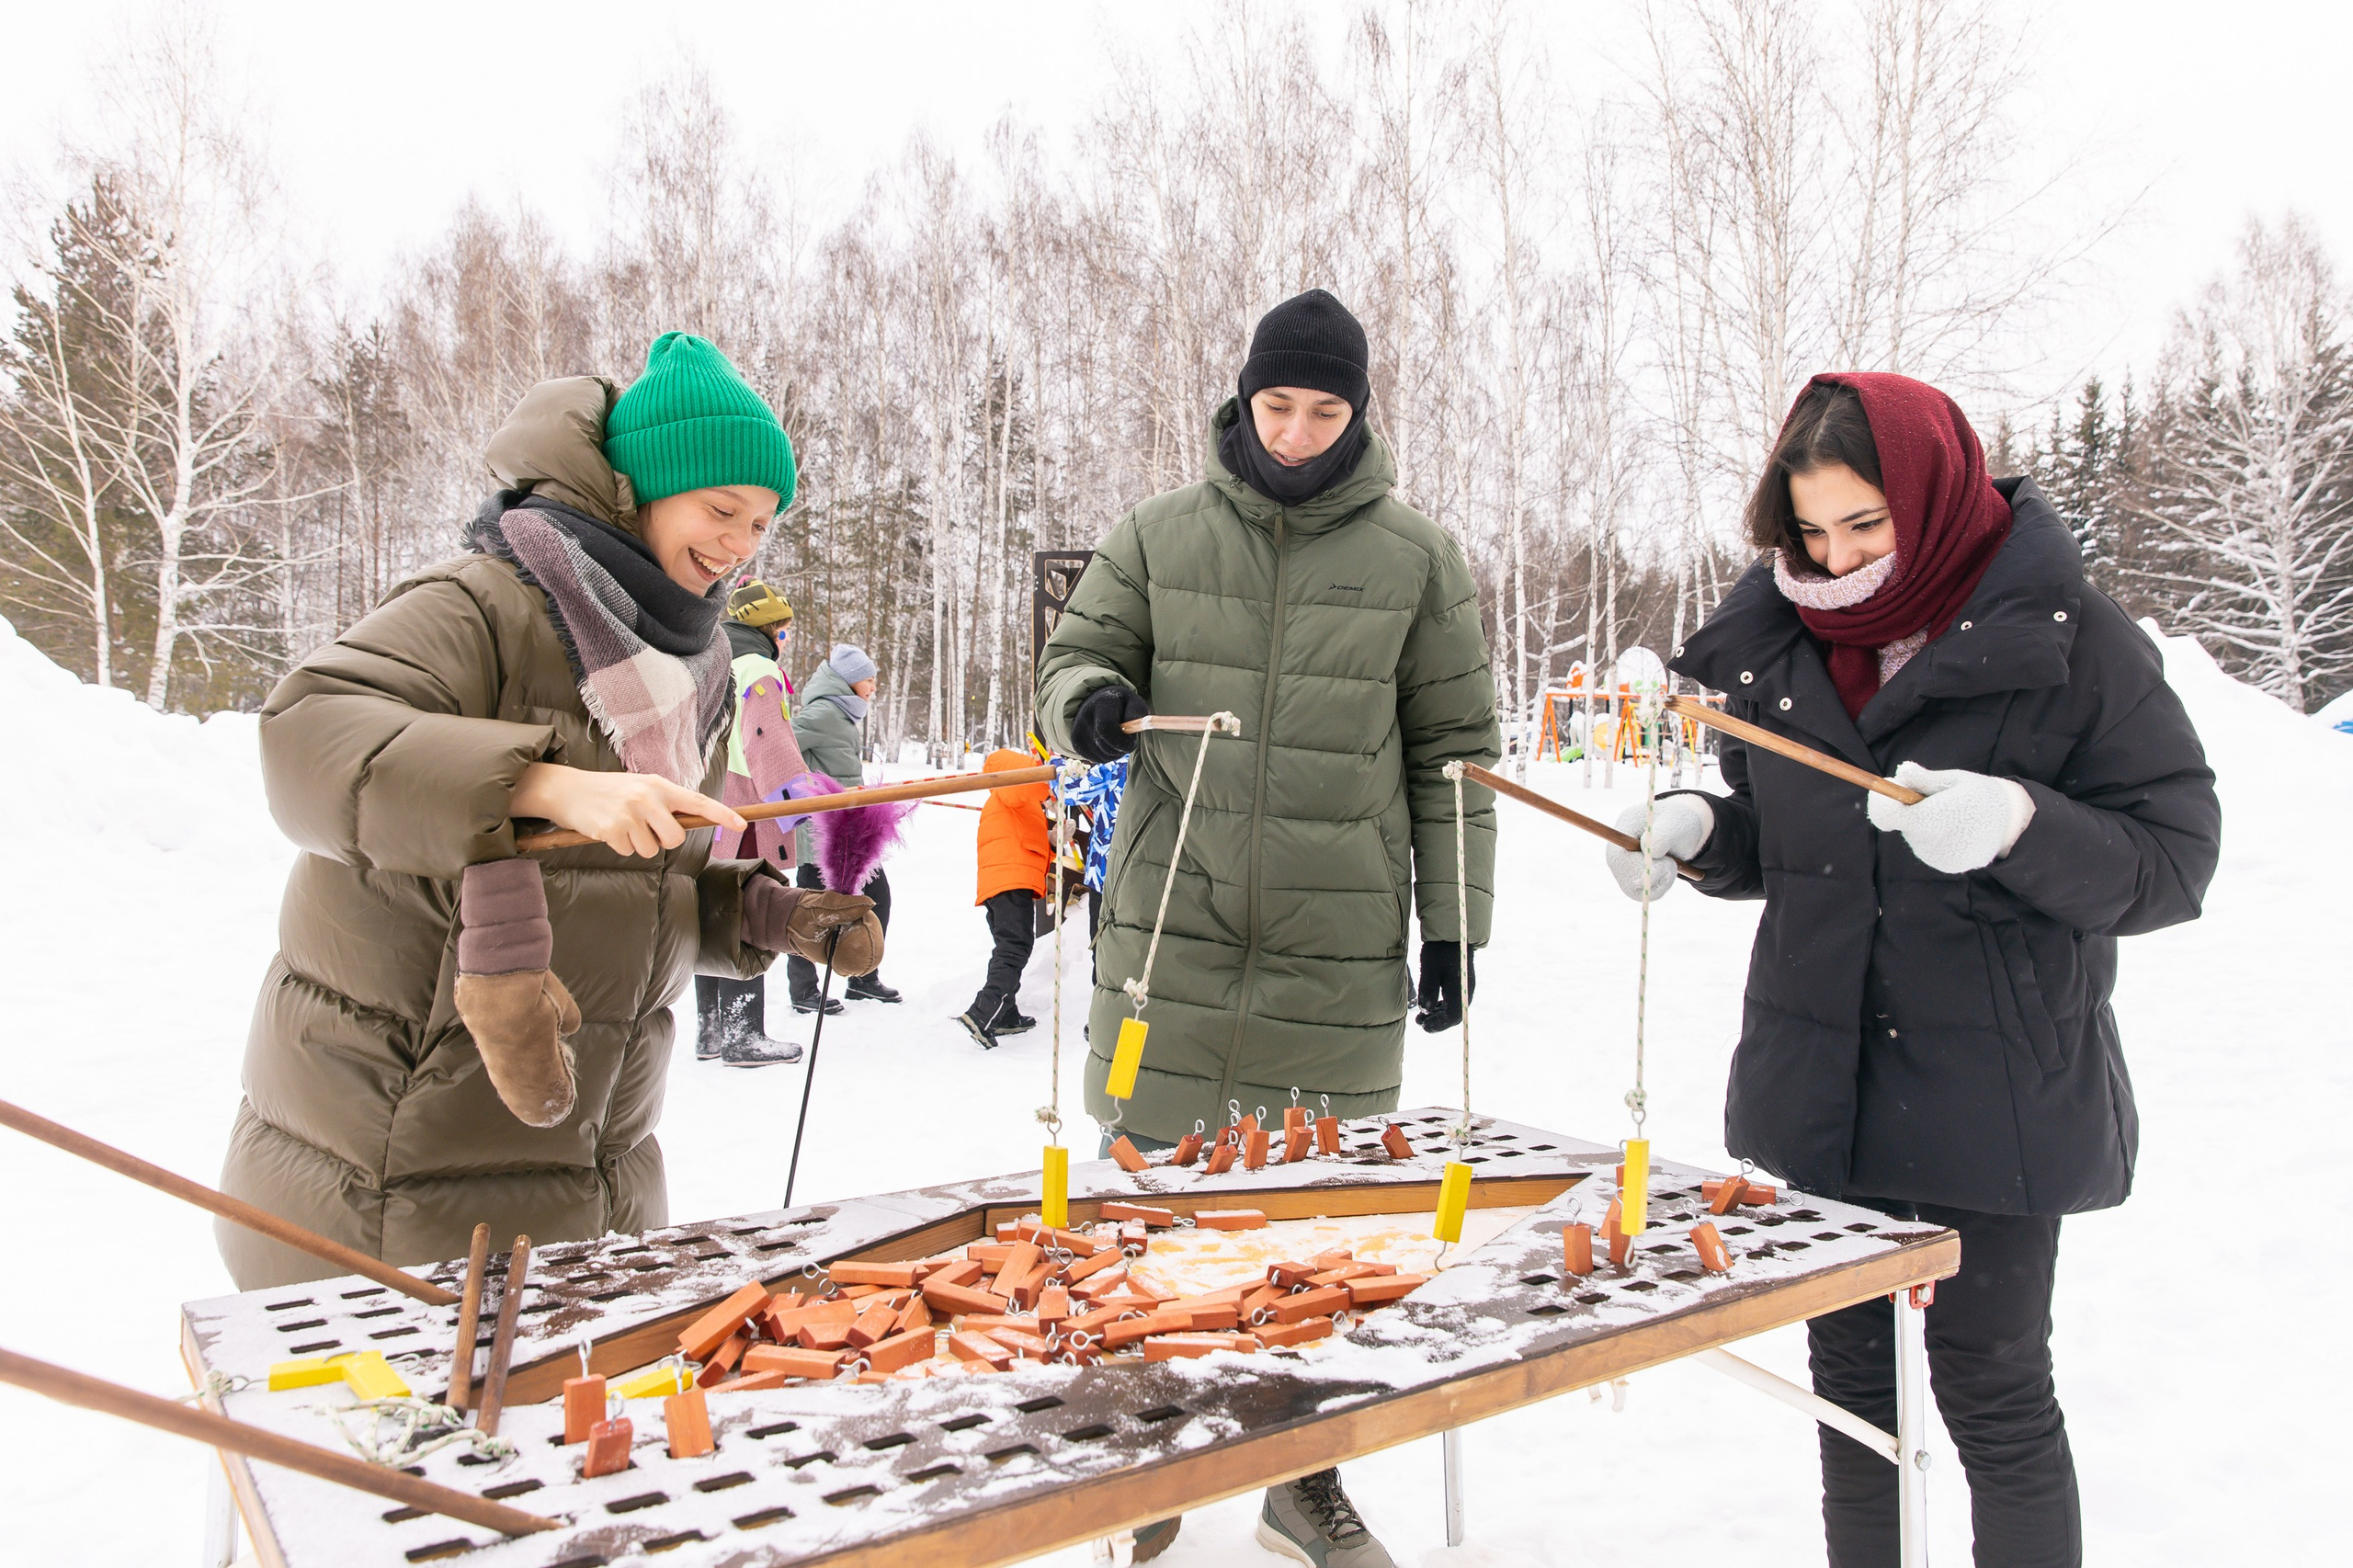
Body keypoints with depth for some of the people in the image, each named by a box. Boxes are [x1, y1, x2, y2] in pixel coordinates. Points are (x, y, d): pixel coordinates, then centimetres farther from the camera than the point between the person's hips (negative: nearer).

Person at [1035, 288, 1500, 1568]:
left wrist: (1453, 922, 4)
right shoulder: (1161, 535, 6)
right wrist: (1087, 697, -14)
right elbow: (1075, 654, 12)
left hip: (1342, 953, 0)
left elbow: (1454, 749, 7)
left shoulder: (1417, 558, 4)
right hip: (1171, 933, 1)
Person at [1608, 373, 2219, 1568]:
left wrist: (2019, 825, -27)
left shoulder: (2070, 637, -9)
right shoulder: (1778, 639, 5)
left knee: (1992, 1393, 6)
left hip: (1992, 1096, -4)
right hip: (1819, 1094, 5)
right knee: (1851, 1376, 17)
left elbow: (2175, 855, -10)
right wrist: (1695, 831, -4)